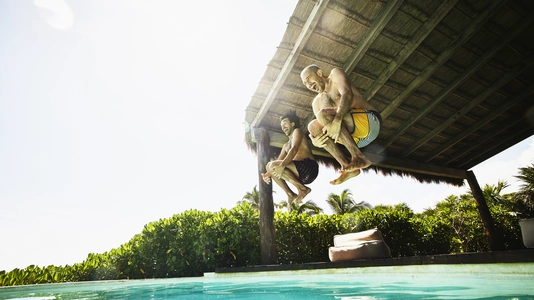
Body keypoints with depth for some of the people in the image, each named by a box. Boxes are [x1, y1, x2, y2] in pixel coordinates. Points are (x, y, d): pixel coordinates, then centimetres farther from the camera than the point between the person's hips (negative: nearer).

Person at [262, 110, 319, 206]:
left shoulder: (297, 131, 7)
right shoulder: (286, 146, 28)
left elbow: (294, 149, -14)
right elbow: (278, 163, 16)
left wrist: (282, 165, -27)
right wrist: (268, 174, -3)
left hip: (310, 167, -8)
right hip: (301, 175, 8)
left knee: (272, 165, -19)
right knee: (271, 166, 11)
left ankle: (302, 188, -15)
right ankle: (290, 194, 0)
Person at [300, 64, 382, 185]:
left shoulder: (336, 74, 7)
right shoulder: (317, 102, 20)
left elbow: (347, 94, -15)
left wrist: (337, 120, -32)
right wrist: (315, 141, -16)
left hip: (370, 121, -6)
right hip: (355, 137, 6)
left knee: (323, 115, -22)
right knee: (313, 126, -10)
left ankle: (358, 157, -23)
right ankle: (347, 166, -21)